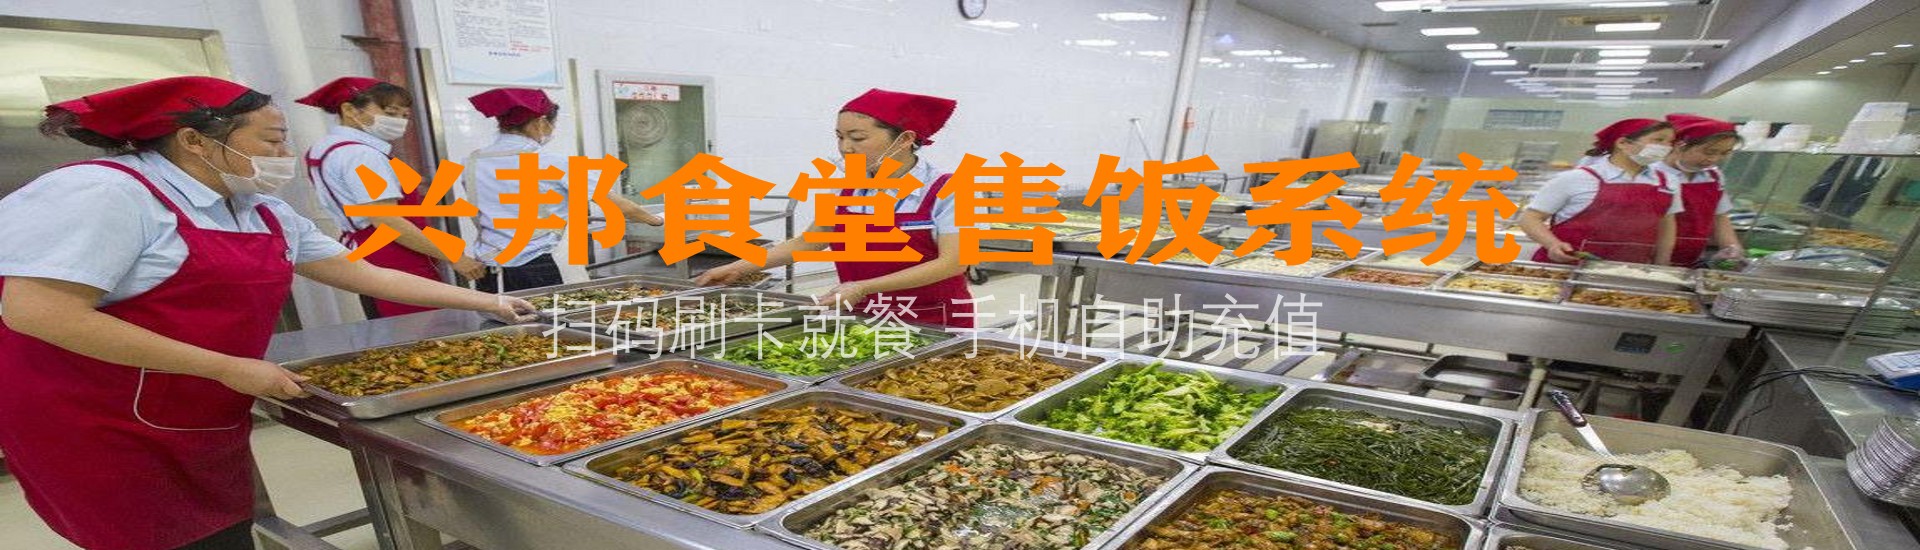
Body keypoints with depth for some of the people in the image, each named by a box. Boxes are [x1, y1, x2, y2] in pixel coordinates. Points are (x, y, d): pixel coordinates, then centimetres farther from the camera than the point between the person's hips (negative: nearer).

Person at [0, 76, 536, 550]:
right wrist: (229, 368, -23)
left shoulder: (267, 214, 6)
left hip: (212, 425, 7)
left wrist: (489, 304, 5)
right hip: (101, 429, -7)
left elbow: (366, 274, 9)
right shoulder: (105, 192, -16)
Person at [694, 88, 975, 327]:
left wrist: (865, 287, -27)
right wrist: (739, 268, 4)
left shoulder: (945, 191, -13)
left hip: (934, 327, -4)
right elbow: (809, 242, 12)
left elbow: (952, 263, -20)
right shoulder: (846, 189, 3)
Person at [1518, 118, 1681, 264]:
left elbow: (1665, 227, 22)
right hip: (1564, 268, -4)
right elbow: (1530, 218, -6)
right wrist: (1553, 244, -21)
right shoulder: (1575, 179, -5)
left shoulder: (1666, 182, 12)